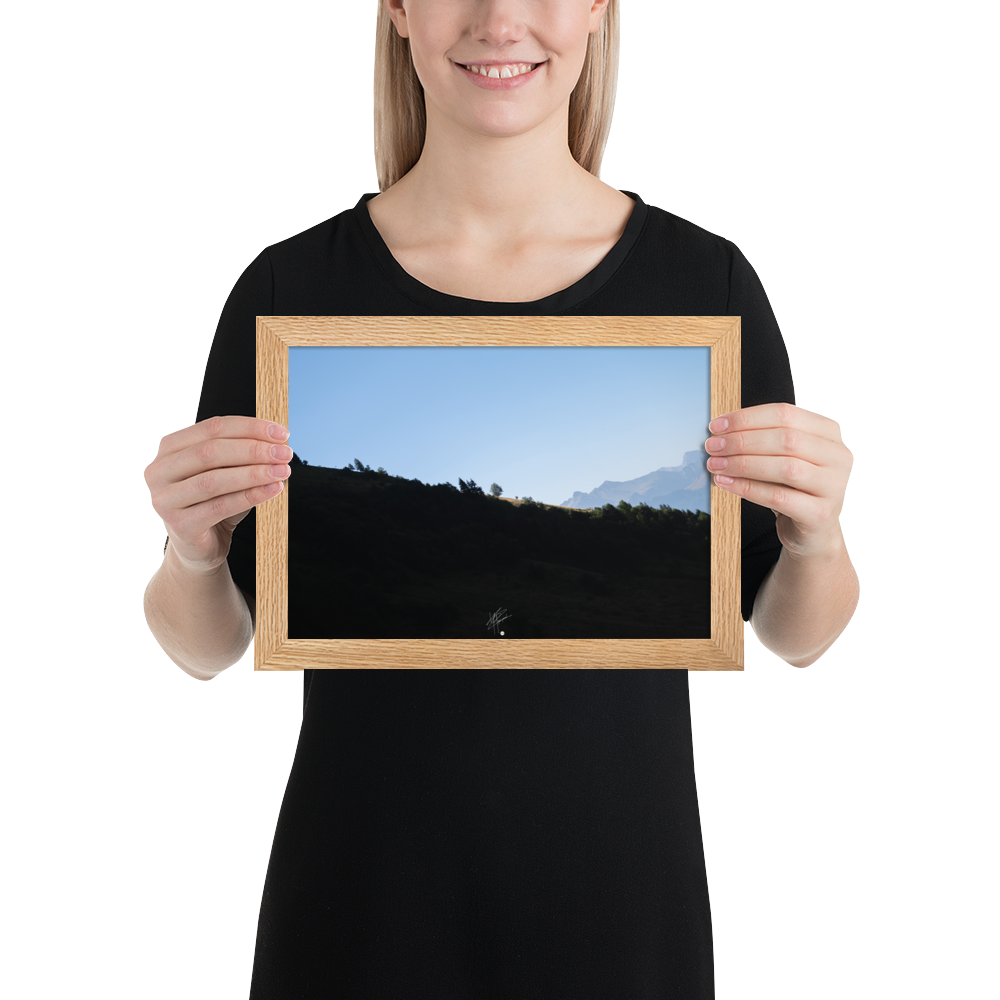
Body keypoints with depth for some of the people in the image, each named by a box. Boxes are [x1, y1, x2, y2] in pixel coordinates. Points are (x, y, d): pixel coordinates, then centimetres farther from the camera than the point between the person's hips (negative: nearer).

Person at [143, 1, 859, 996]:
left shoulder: (707, 280, -6)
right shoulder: (290, 287, -7)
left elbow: (793, 635, 1)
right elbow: (205, 647, 1)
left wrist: (818, 535, -19)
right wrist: (191, 550, -20)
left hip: (616, 889, 1)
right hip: (364, 889, 0)